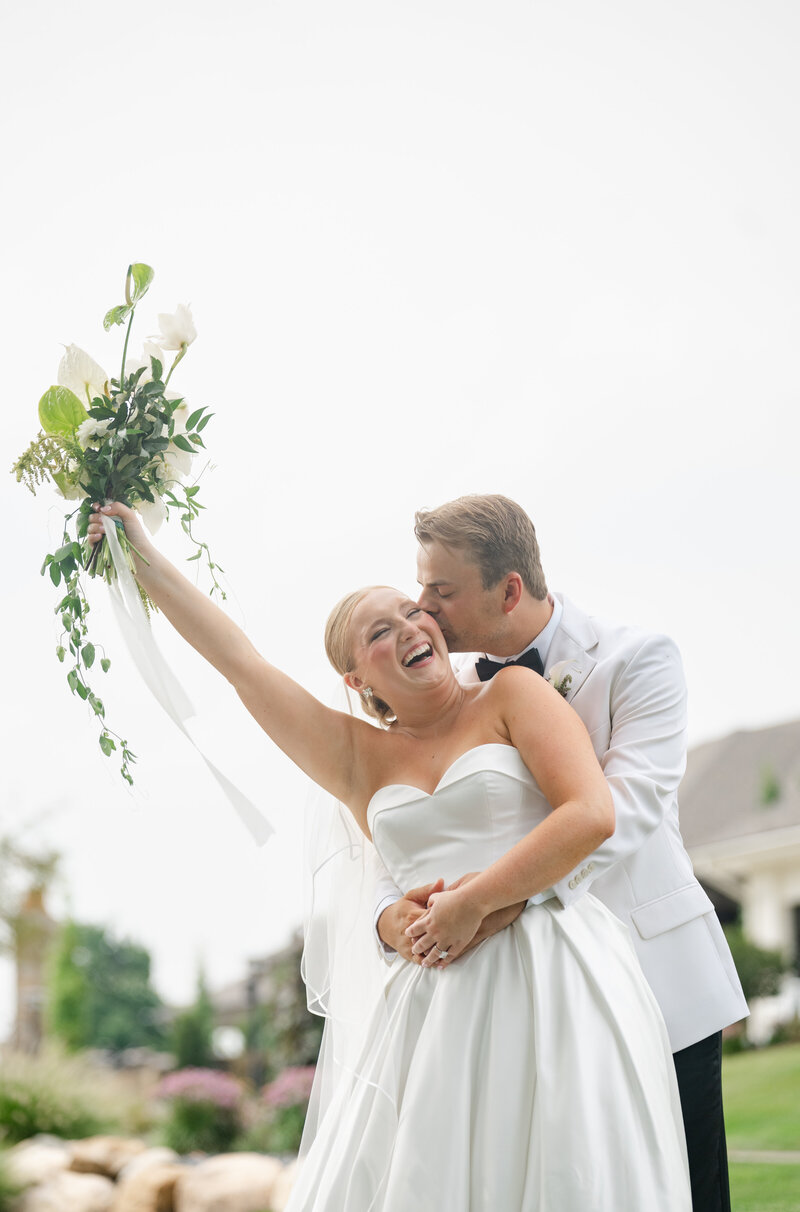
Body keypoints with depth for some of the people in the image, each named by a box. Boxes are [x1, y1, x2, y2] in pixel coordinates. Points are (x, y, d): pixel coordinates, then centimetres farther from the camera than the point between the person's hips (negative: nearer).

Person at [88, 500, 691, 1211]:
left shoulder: (511, 694, 7)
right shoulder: (360, 758, 16)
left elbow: (592, 814, -6)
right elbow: (238, 660, 18)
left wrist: (474, 902, -9)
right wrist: (144, 560, 20)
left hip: (552, 984, -3)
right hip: (436, 1004, 3)